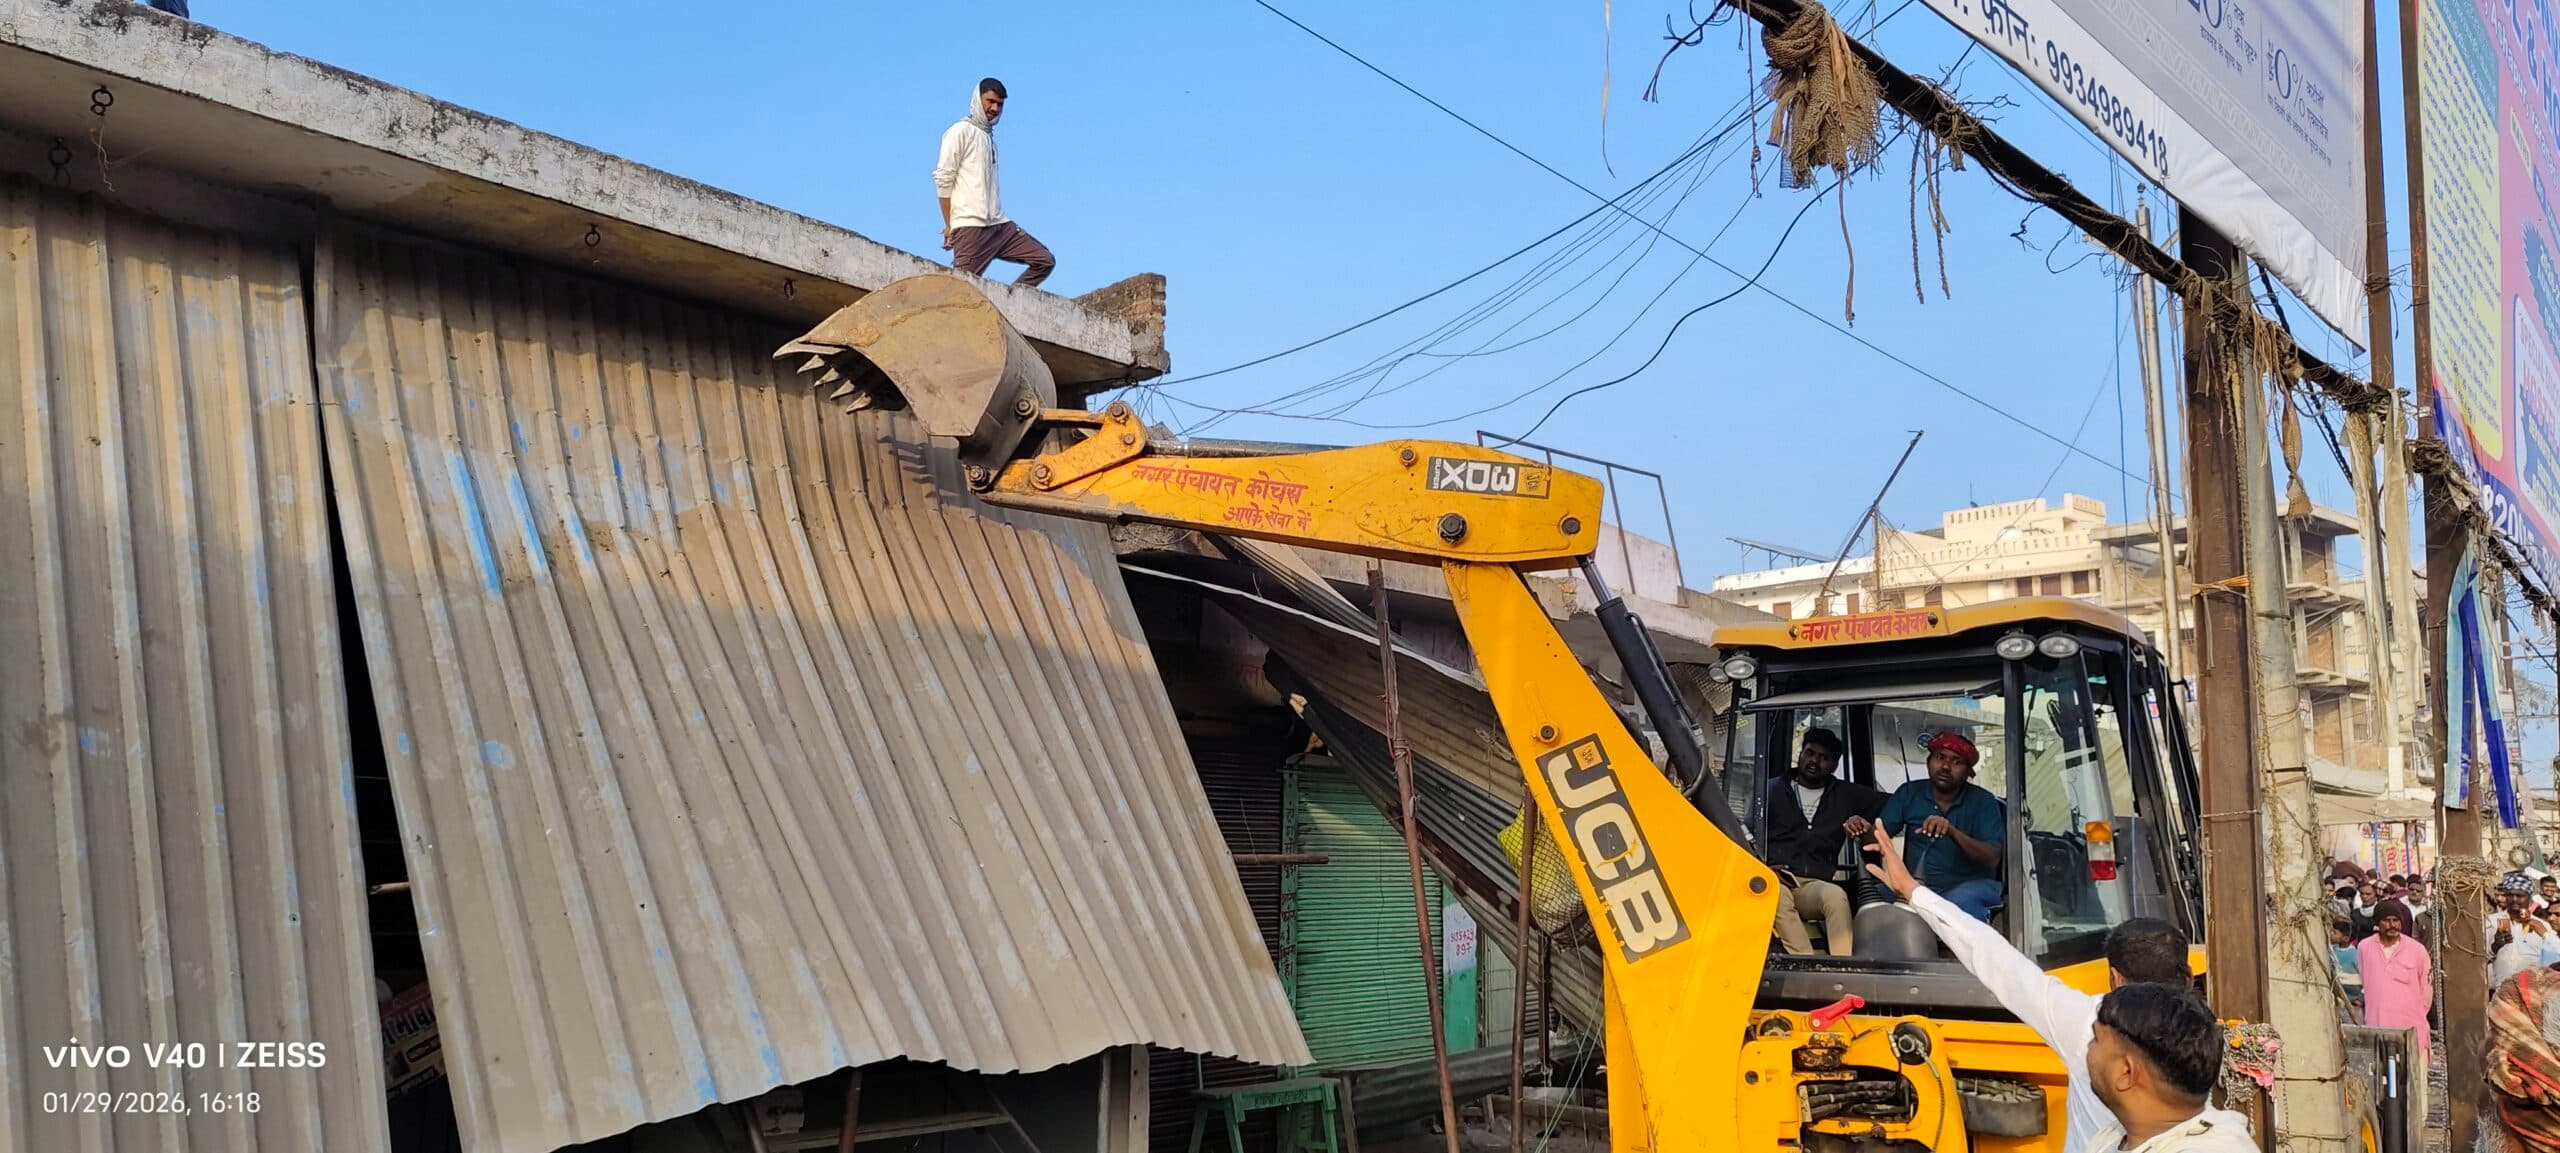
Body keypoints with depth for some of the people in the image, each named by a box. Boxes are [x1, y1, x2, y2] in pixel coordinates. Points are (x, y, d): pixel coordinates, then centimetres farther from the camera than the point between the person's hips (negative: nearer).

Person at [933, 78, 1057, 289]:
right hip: (970, 227, -8)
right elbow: (943, 179, -7)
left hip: (1000, 225, 8)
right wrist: (950, 225, -10)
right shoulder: (960, 131, -1)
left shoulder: (989, 136, 23)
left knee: (1045, 261, 1)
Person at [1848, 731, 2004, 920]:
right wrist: (1862, 829, -24)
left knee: (1959, 902, -38)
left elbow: (1992, 859, -13)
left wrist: (1952, 832, -31)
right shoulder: (1909, 793, 7)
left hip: (1969, 884, -3)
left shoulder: (1983, 801, -2)